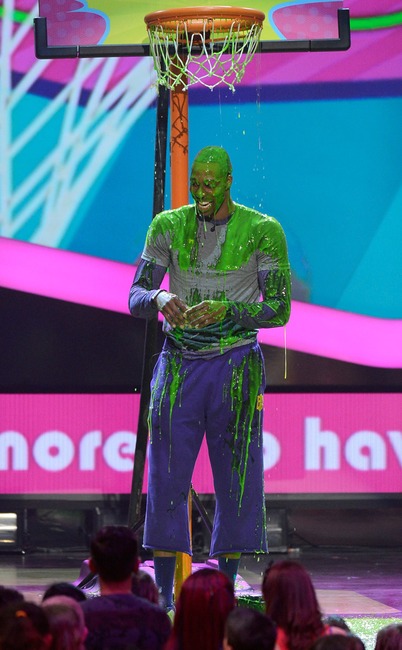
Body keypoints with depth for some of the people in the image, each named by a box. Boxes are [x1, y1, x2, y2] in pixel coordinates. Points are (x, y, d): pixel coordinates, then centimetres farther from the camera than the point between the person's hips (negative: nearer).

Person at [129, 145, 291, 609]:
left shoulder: (262, 232, -4)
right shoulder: (168, 227, 4)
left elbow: (279, 309, -6)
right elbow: (135, 298, 3)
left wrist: (225, 310, -22)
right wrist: (159, 300, -21)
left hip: (236, 368, -2)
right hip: (178, 366, 2)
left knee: (236, 480, 0)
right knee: (168, 479, -1)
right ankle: (163, 596, 3)